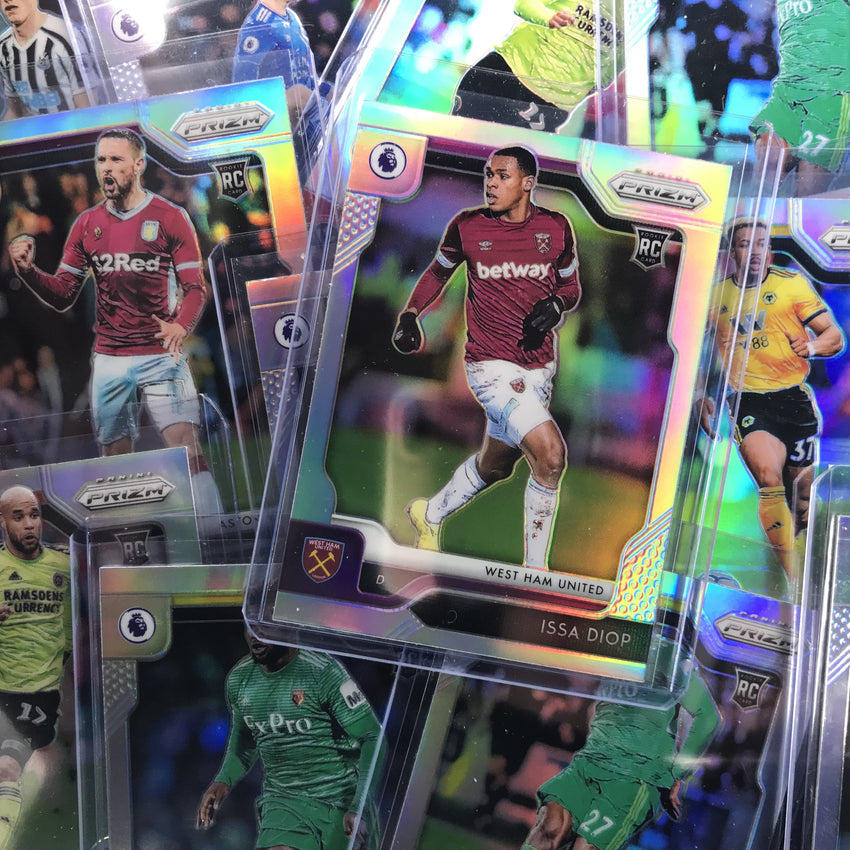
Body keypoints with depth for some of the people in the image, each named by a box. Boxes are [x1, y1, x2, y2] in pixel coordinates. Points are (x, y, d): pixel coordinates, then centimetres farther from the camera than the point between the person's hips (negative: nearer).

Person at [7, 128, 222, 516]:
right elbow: (63, 295, 10)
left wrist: (180, 325, -25)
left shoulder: (170, 217, -1)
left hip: (160, 356, -4)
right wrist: (28, 270, -10)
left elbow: (195, 287, -4)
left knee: (188, 452, -13)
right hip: (108, 360, 4)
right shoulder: (86, 224, 10)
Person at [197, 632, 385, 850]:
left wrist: (358, 808, -23)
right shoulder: (238, 679, 1)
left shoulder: (324, 672, -17)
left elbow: (373, 738, -15)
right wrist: (223, 781, 2)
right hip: (282, 801, 3)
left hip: (341, 801, -3)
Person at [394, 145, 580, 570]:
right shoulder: (467, 226, -3)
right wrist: (410, 314, 1)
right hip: (491, 365, -4)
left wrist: (555, 305, -8)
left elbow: (571, 285, 14)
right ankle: (534, 569, -4)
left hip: (538, 366, 4)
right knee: (550, 455, -21)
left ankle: (430, 514, 46)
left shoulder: (556, 227, 1)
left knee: (493, 466, 18)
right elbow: (439, 271, 14)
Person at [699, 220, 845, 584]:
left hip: (793, 397, 0)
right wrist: (702, 397, 11)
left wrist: (812, 345, -20)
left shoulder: (792, 283, 2)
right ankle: (789, 575, -16)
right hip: (747, 400, 0)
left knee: (801, 492, 7)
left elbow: (835, 336, 1)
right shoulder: (717, 294, 7)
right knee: (769, 479, -22)